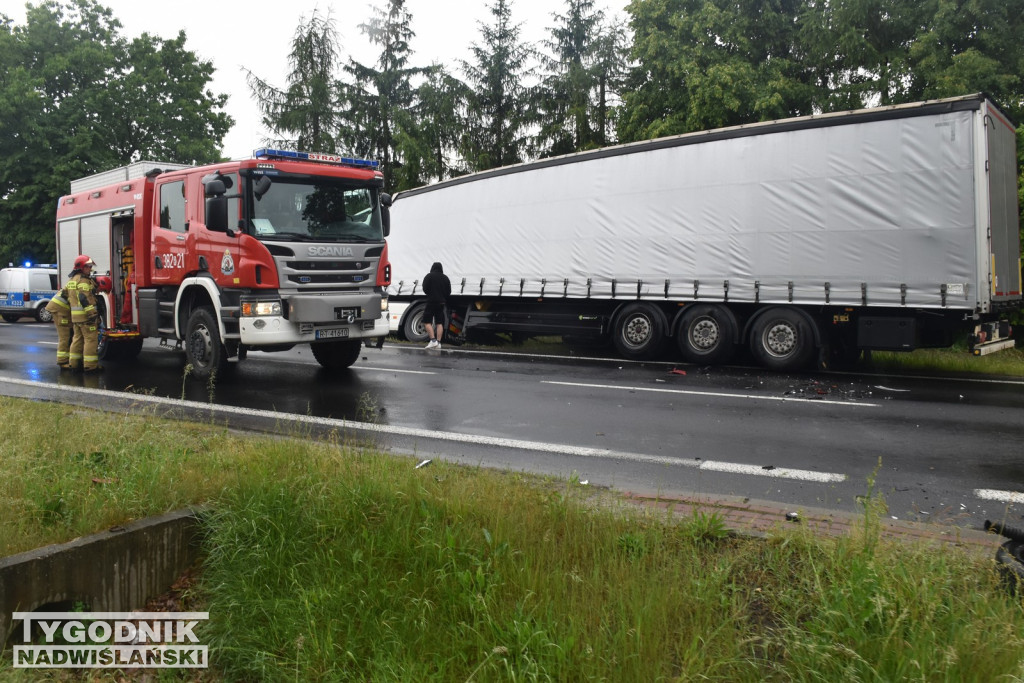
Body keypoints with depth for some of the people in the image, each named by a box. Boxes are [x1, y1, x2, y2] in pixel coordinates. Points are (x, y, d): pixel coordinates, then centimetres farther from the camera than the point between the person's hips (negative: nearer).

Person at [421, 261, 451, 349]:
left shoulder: (429, 276, -5)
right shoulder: (445, 278, 9)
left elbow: (425, 289, -6)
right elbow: (449, 291, 10)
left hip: (431, 302, -5)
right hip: (441, 302, 5)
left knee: (427, 322, -2)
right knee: (439, 323, 8)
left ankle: (433, 340, -15)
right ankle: (438, 342, 4)